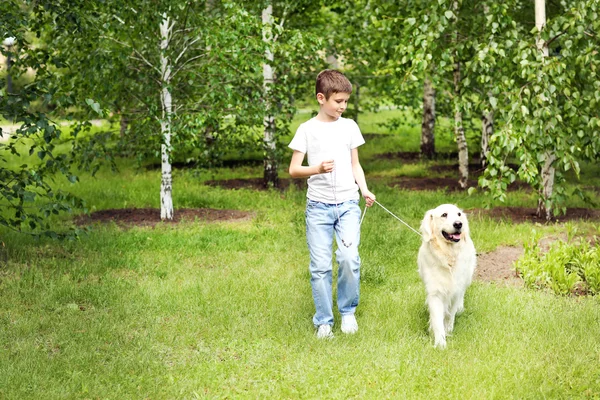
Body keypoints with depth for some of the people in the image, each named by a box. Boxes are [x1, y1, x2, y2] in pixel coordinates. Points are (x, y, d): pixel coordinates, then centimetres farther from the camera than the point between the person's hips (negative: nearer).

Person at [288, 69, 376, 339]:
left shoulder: (349, 127, 8)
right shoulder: (307, 129, 0)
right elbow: (293, 170, -1)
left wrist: (364, 189, -1)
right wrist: (317, 169, -20)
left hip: (348, 203, 1)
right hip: (318, 205, -1)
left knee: (349, 257, -15)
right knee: (320, 265, -1)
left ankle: (348, 312, 6)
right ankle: (323, 321, 11)